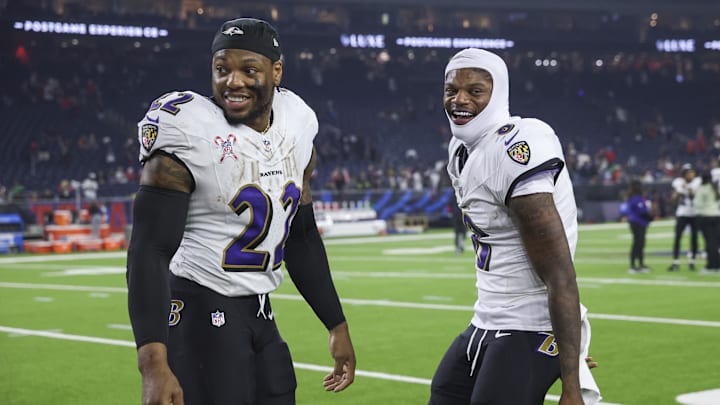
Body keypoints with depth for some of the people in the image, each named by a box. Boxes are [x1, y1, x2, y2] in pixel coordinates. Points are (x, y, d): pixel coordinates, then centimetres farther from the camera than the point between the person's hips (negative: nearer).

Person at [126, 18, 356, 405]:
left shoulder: (295, 127, 5)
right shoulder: (187, 136, -16)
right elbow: (149, 253, -21)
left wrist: (337, 327, 17)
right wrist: (153, 365, -31)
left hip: (260, 316, 7)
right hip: (199, 316, -7)